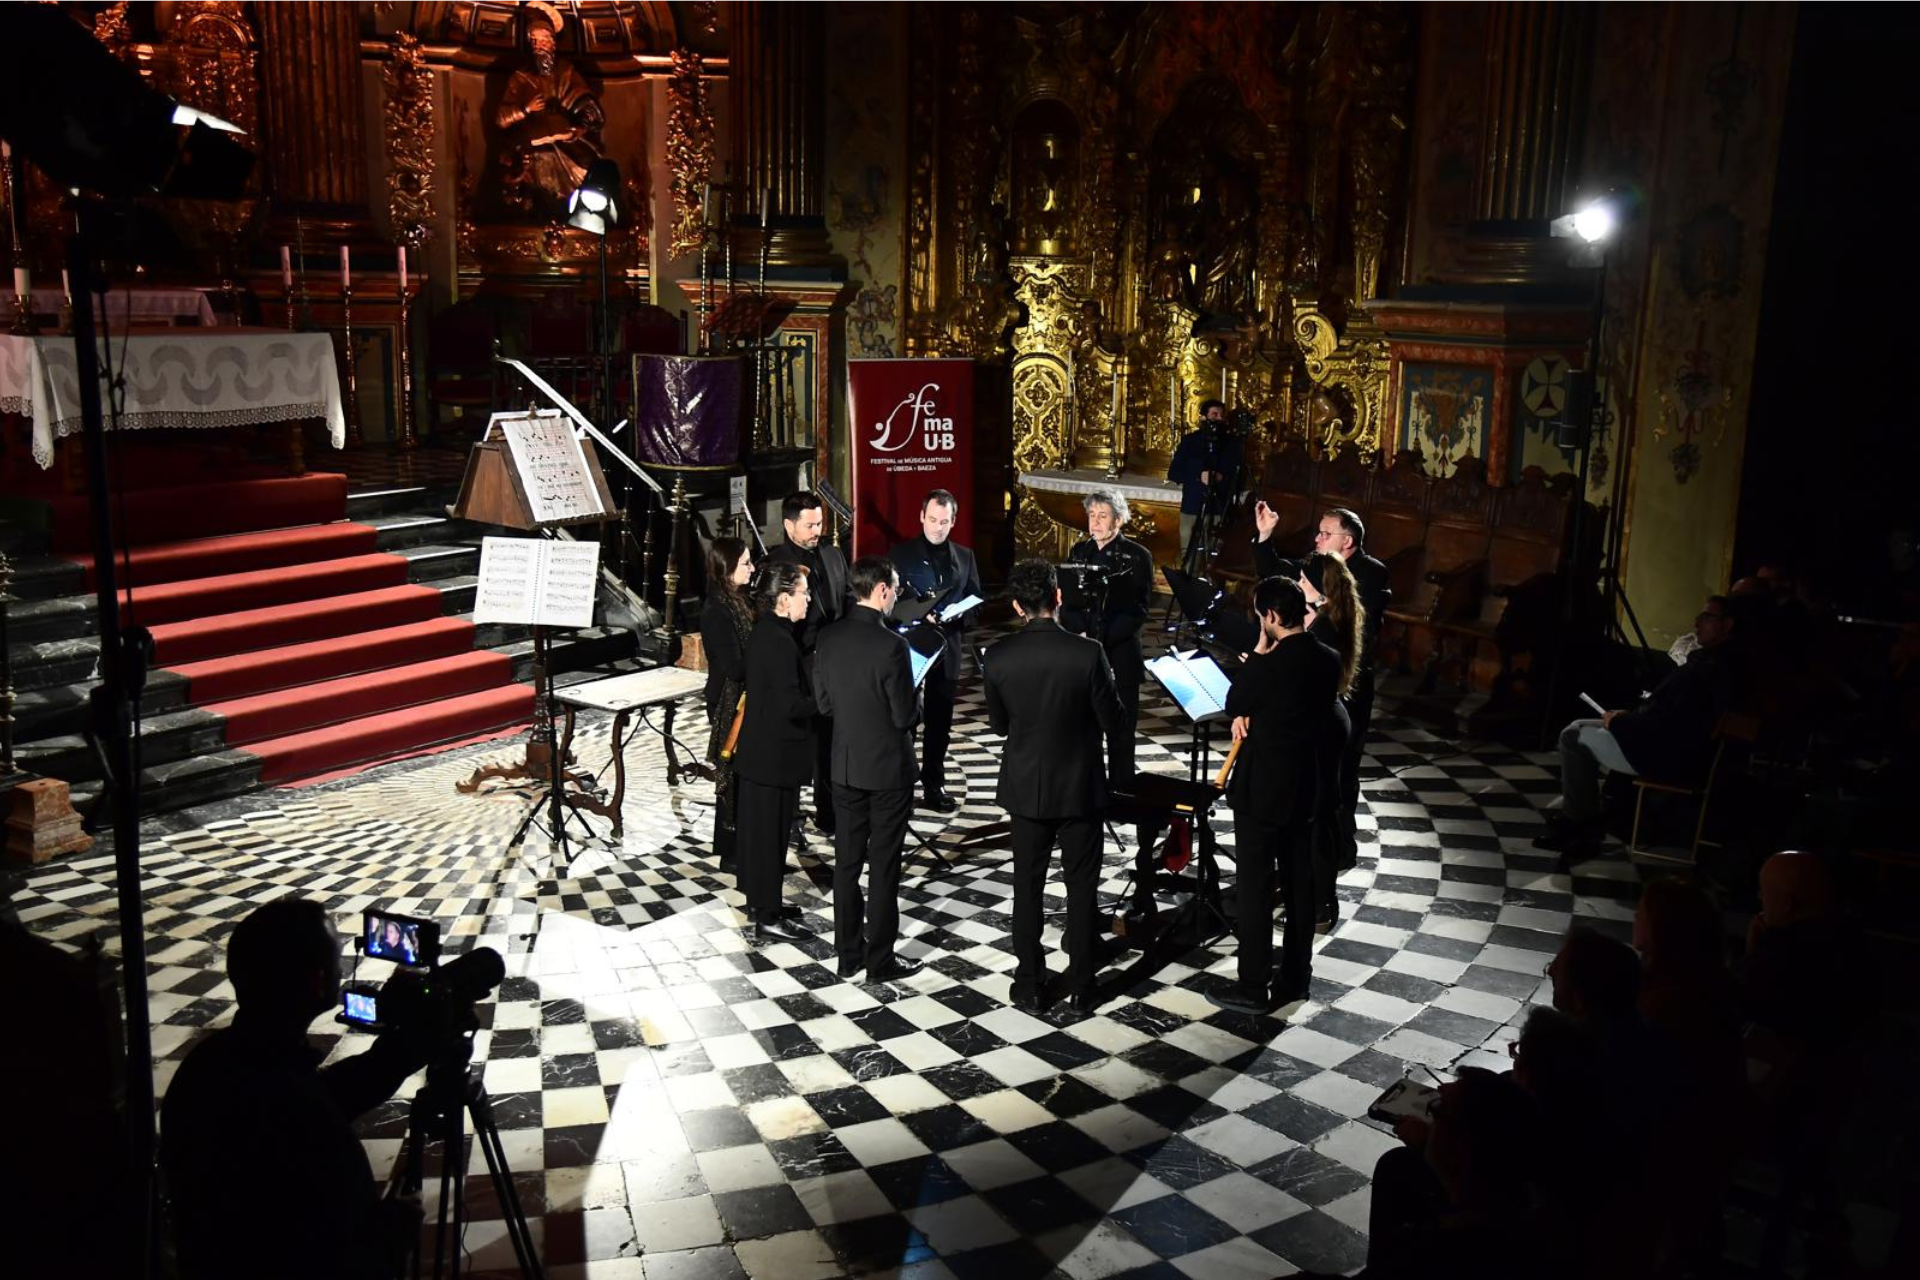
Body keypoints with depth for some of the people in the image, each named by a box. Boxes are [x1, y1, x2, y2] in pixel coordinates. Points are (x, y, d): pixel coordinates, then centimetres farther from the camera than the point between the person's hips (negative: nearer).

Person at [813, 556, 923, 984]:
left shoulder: (829, 638, -2)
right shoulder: (889, 644, -22)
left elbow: (823, 703, 5)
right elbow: (905, 715, -18)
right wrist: (913, 711, 3)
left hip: (845, 766, 6)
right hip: (888, 768, -6)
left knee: (847, 861, 14)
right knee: (884, 867, 5)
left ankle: (848, 953, 24)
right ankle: (879, 960, 14)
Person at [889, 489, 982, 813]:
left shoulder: (965, 557, 12)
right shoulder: (901, 553, 2)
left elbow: (974, 600, 10)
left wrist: (955, 616, -10)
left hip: (947, 648, 3)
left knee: (939, 721, 9)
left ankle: (934, 785, 18)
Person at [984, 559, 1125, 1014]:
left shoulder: (998, 657, -11)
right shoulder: (1087, 653, -18)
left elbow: (998, 724, 1)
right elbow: (1111, 720, -9)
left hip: (1026, 787, 2)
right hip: (1080, 787, -1)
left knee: (1028, 886, 13)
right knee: (1081, 887, 11)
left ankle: (1029, 986, 20)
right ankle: (1080, 987, 17)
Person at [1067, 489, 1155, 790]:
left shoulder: (1137, 556, -3)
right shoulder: (1079, 551, 11)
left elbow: (1137, 610, -8)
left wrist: (1102, 641, -17)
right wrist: (1081, 635, -9)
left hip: (1120, 656, -3)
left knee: (1120, 729, 3)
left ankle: (1120, 793, 12)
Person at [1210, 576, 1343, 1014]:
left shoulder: (1268, 665, -23)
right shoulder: (1329, 660, 0)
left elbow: (1233, 705, -5)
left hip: (1261, 790, -7)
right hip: (1306, 788, 7)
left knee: (1255, 887, 1)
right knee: (1300, 883, 15)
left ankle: (1252, 988, 7)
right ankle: (1296, 976, 27)